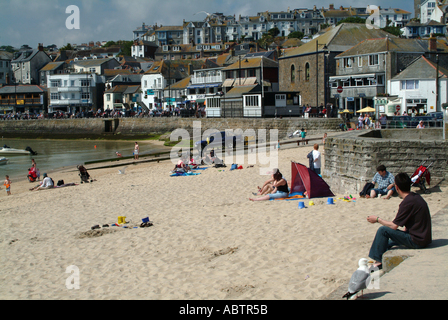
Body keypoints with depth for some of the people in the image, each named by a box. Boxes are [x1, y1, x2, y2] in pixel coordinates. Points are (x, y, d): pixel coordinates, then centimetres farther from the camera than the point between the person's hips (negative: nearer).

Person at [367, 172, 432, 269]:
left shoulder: (407, 202, -21)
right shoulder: (416, 197, 7)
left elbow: (394, 225, -16)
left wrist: (377, 219, -3)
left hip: (416, 241, -10)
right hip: (425, 238, 10)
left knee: (383, 230, -10)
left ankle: (379, 261, 0)